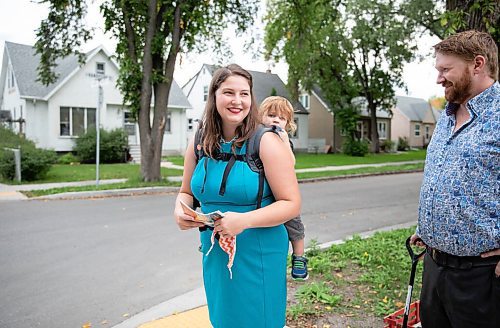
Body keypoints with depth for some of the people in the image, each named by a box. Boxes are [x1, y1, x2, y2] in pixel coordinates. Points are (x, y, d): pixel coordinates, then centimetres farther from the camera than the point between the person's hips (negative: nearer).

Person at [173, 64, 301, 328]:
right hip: (214, 255, 5)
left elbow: (291, 204, -14)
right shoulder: (198, 145, 0)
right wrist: (180, 212, -9)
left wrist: (245, 220, -27)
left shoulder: (266, 142, -14)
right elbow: (186, 192, 13)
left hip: (258, 256, -4)